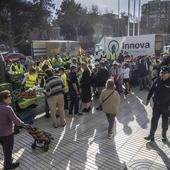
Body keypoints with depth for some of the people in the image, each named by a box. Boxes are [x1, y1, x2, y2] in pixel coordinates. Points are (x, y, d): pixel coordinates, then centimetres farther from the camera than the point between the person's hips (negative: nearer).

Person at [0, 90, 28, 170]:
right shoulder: (7, 108, -25)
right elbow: (16, 121, -23)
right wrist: (23, 124, -7)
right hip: (7, 133, -7)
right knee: (8, 150, 14)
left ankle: (8, 160, 46)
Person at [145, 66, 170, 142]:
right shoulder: (157, 80, -5)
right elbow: (151, 90, 6)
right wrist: (148, 99, 9)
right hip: (156, 104, 3)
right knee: (154, 120, 10)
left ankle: (164, 135, 36)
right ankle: (151, 135, 23)